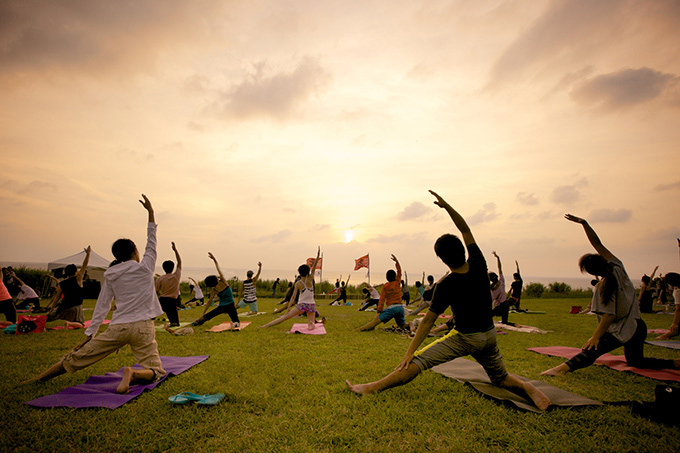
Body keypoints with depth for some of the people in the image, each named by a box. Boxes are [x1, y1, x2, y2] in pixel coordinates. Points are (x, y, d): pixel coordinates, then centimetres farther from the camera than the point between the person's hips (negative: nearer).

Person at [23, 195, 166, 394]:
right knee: (156, 371, -2)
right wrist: (151, 212, 11)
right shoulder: (145, 268, -3)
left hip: (118, 327, 4)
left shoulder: (111, 276, 8)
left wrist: (90, 333, 17)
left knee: (77, 357, 19)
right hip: (142, 327, -4)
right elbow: (151, 242, 7)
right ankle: (133, 372, -30)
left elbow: (102, 305, 10)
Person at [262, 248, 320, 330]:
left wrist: (289, 307, 4)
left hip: (302, 304, -1)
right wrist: (318, 256, -1)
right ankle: (311, 323, -27)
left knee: (285, 316, 7)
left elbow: (293, 296, -3)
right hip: (311, 305, 1)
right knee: (311, 325, 8)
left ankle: (267, 325, 3)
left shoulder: (298, 283, -4)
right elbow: (314, 267, -1)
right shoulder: (310, 279, -3)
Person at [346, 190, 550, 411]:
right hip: (489, 335, 6)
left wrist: (410, 351, -12)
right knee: (501, 378, 29)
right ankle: (527, 387, 2)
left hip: (465, 338, -5)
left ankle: (373, 387, -14)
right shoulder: (478, 264, -11)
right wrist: (446, 205, -1)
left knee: (418, 361, -9)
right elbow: (465, 230, 1)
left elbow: (428, 320, -18)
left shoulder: (446, 285, -21)